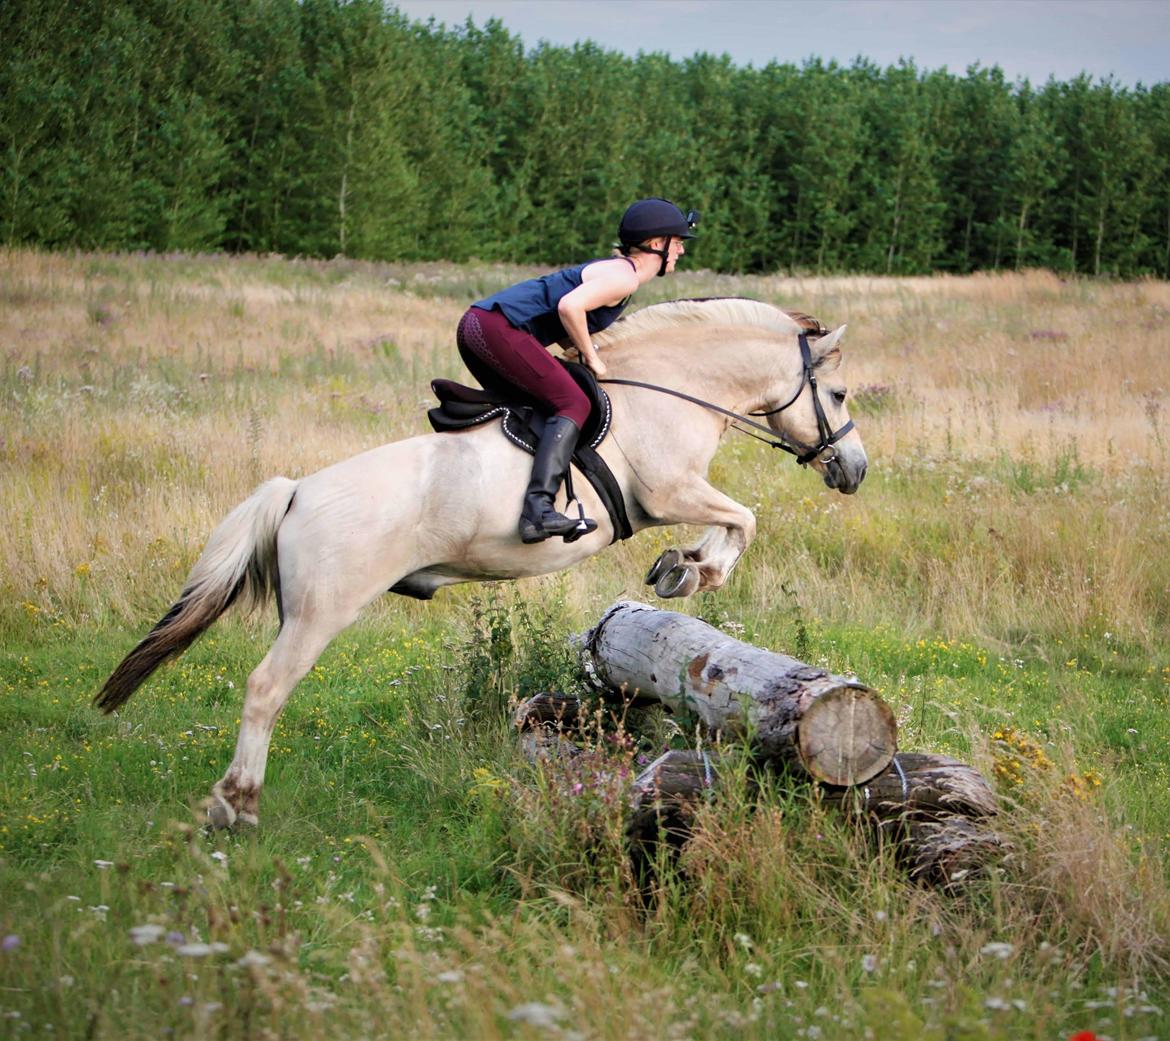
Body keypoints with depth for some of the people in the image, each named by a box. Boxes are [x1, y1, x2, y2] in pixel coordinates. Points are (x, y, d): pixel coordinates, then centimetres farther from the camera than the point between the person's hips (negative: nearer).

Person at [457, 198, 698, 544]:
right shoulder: (624, 276, -8)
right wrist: (591, 357, -11)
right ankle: (538, 509, -31)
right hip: (498, 327, -11)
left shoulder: (613, 269, 23)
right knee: (573, 404, -16)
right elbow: (569, 306, -23)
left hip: (474, 324, 11)